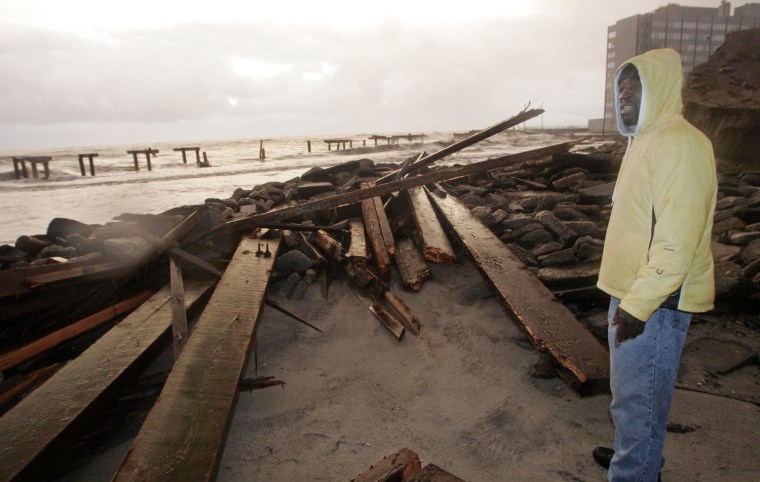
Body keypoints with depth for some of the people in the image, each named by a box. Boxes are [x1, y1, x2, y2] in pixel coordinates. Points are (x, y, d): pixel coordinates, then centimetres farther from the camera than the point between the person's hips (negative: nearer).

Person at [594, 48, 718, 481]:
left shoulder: (679, 143, -18)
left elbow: (678, 238, -25)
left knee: (638, 395, 2)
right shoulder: (646, 140, 14)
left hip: (654, 300, -10)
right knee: (633, 387, 23)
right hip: (632, 291, 10)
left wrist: (639, 302, -26)